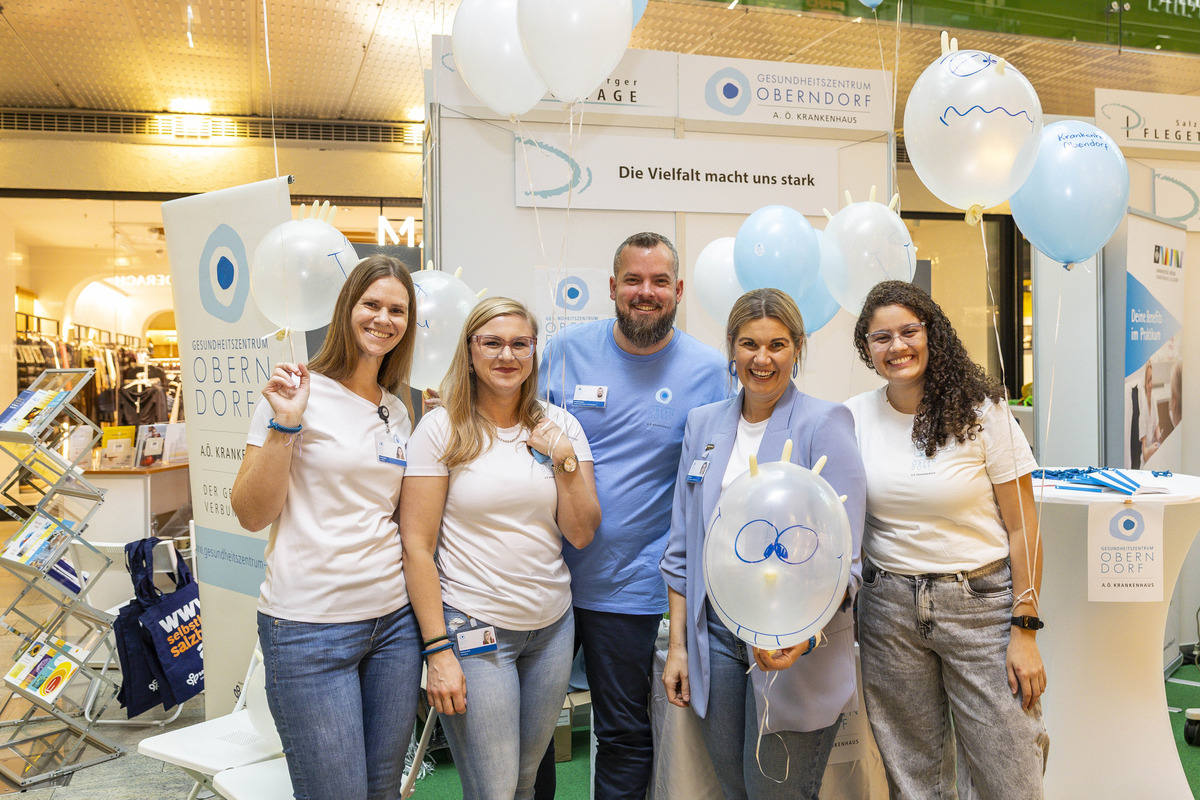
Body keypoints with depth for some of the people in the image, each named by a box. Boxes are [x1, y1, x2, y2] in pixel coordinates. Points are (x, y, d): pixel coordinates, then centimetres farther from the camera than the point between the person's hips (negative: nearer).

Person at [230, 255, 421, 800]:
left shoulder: (399, 411, 11)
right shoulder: (300, 392, -7)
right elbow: (252, 514, -9)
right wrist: (285, 424, -21)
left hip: (393, 617, 6)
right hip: (310, 629, -6)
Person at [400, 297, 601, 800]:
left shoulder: (558, 427, 4)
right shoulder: (442, 428, -8)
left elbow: (581, 534, 3)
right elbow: (417, 545, -9)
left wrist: (563, 460, -11)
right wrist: (438, 650, -11)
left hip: (553, 626, 4)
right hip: (473, 627, -4)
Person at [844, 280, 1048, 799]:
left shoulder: (980, 412, -6)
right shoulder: (852, 418, 2)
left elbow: (1022, 527, -4)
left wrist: (1024, 630, -8)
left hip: (980, 604, -2)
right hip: (889, 608, 3)